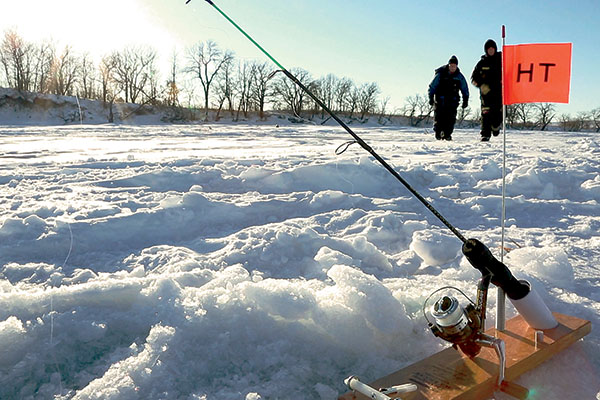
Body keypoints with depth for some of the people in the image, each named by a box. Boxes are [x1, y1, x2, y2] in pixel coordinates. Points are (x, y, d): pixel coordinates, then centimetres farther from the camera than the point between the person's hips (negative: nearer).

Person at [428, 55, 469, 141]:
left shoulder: (459, 76, 3)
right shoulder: (440, 74, -5)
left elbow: (465, 89, 11)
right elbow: (432, 86, 0)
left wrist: (465, 100, 6)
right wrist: (431, 98, -5)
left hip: (452, 101, 2)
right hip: (440, 100, -2)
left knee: (451, 118, -6)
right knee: (439, 117, -6)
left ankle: (447, 134, -2)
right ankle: (438, 133, 8)